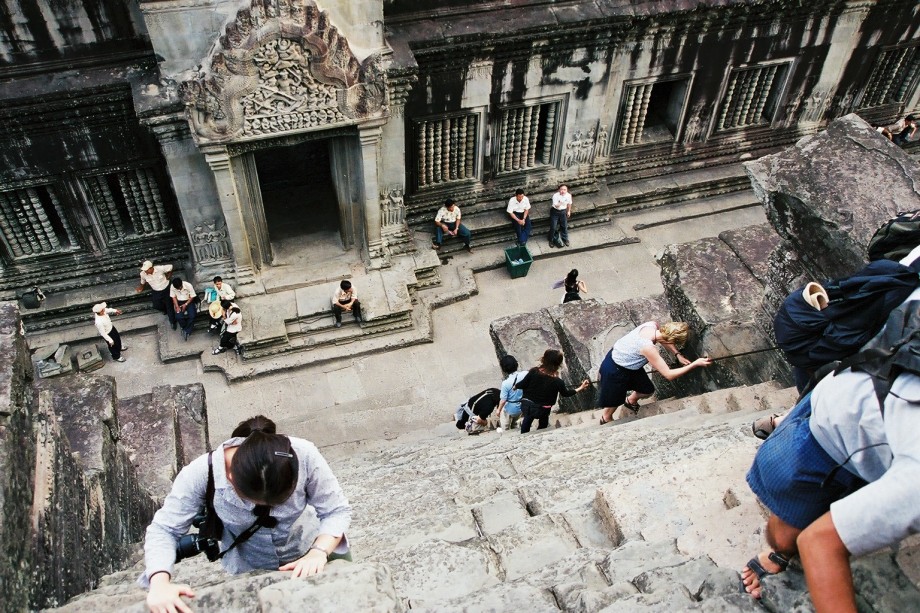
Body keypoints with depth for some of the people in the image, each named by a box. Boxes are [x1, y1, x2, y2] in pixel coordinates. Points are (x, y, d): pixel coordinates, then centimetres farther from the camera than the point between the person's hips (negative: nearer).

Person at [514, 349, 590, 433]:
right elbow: (566, 393, -3)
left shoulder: (534, 371, -20)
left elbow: (523, 384, -10)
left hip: (527, 405, 1)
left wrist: (516, 386, 13)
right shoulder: (557, 381, -21)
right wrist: (580, 388, 9)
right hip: (542, 409, -1)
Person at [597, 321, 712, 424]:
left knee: (648, 391, 20)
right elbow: (669, 375, -34)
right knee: (613, 404, 16)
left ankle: (630, 401, 51)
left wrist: (678, 355, -4)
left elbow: (663, 339, 7)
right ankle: (606, 419, 47)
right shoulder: (648, 347, -41)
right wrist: (695, 364, -30)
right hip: (614, 370, -8)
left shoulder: (653, 325, -19)